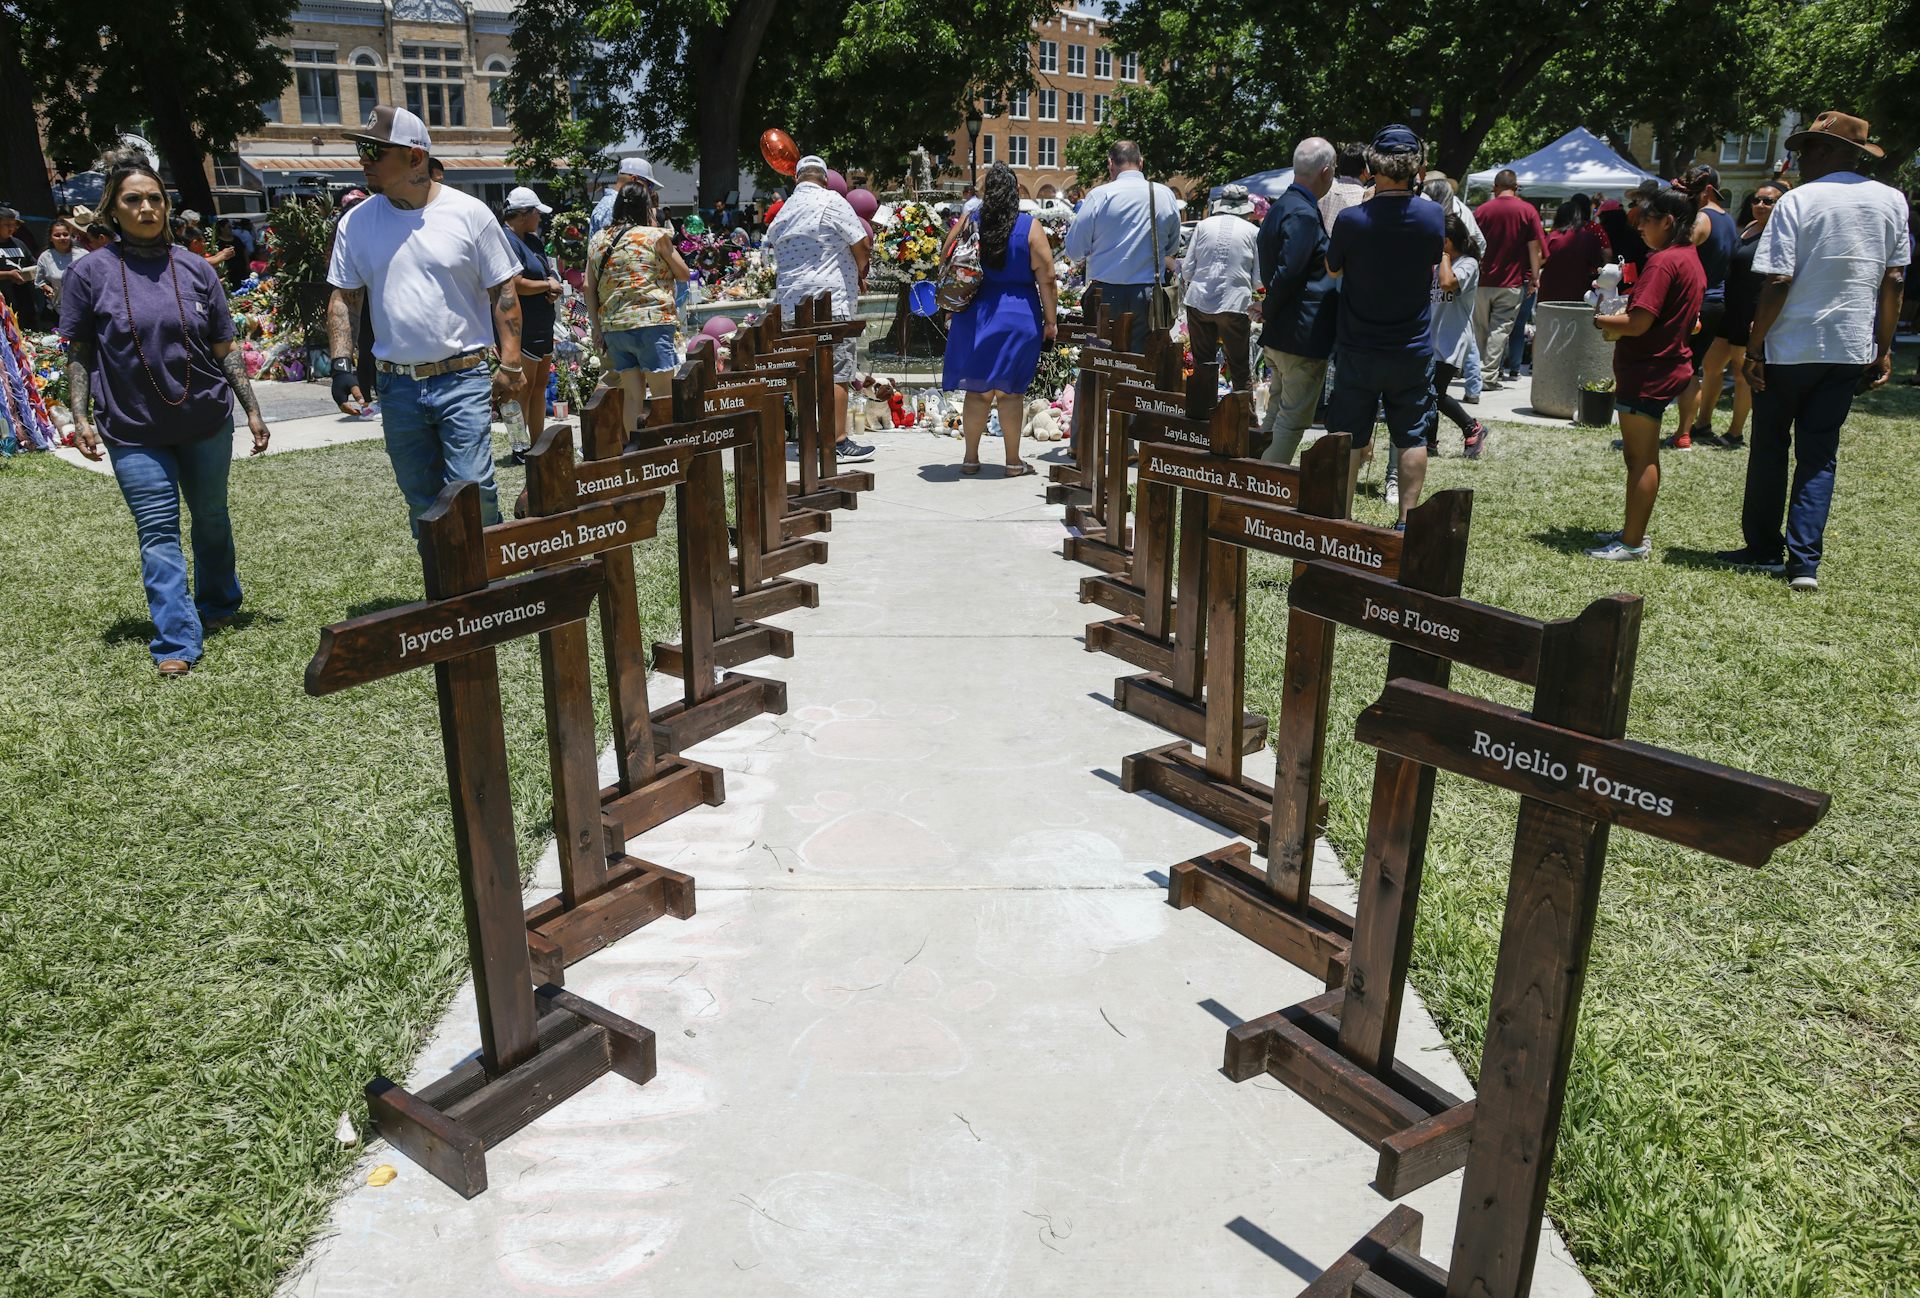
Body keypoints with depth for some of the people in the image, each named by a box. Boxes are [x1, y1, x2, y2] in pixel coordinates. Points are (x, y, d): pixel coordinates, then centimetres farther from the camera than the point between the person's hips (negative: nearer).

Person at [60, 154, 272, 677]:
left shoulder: (196, 270, 2)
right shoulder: (90, 272, -2)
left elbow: (225, 349, 6)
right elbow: (78, 355, 2)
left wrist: (252, 409, 3)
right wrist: (81, 418, -6)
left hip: (207, 421, 2)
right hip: (134, 431, -2)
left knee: (211, 517, 16)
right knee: (158, 531, -4)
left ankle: (218, 604, 38)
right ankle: (177, 643, -4)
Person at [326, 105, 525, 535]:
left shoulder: (469, 213, -4)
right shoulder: (356, 223, 5)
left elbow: (503, 293, -1)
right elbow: (343, 299, 9)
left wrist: (511, 365, -7)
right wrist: (342, 366, -3)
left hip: (463, 378, -4)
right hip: (396, 385, 4)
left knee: (473, 491, -9)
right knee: (420, 498, 11)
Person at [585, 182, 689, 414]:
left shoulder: (597, 240, 13)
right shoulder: (656, 236, -1)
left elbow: (589, 287, 10)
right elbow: (683, 274, 5)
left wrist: (597, 328, 14)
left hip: (612, 326, 5)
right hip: (651, 323, -5)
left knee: (633, 397, 10)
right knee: (662, 397, -2)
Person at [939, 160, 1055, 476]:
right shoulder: (1030, 227, -6)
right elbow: (1046, 278, -7)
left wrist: (951, 313, 15)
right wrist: (1050, 320, 1)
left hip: (974, 316, 2)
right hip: (1019, 317, -2)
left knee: (977, 389, 11)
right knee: (1010, 391, 5)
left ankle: (971, 458, 16)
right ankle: (1013, 461, 11)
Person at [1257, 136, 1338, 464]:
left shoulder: (1281, 206, 13)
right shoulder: (1304, 215, -19)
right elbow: (1287, 273, -24)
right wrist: (1269, 311, -11)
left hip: (1278, 337, 10)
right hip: (1304, 336, -10)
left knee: (1277, 411, 18)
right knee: (1294, 418, -2)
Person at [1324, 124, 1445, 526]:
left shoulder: (1351, 220, -15)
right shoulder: (1434, 215, -7)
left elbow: (1333, 269, 3)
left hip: (1357, 350, -1)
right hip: (1413, 350, 2)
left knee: (1349, 439, 7)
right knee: (1412, 438, 11)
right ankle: (1406, 520, 14)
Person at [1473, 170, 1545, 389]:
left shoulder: (1482, 210, 1)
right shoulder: (1528, 210, -2)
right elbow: (1535, 249, -4)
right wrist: (1534, 278, 3)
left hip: (1483, 280, 2)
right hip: (1512, 281, -2)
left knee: (1480, 329, 13)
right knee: (1500, 329, 0)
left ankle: (1477, 372, 20)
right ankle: (1488, 376, -6)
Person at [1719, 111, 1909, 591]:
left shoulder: (1798, 200, -9)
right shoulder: (1892, 201, 5)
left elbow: (1777, 282, -15)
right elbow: (1893, 280, 4)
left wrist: (1754, 347, -9)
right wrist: (1884, 349, 9)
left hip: (1789, 346, -4)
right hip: (1851, 349, 4)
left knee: (1769, 448, 11)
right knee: (1819, 455, 7)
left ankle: (1763, 548, 18)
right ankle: (1805, 562, 1)